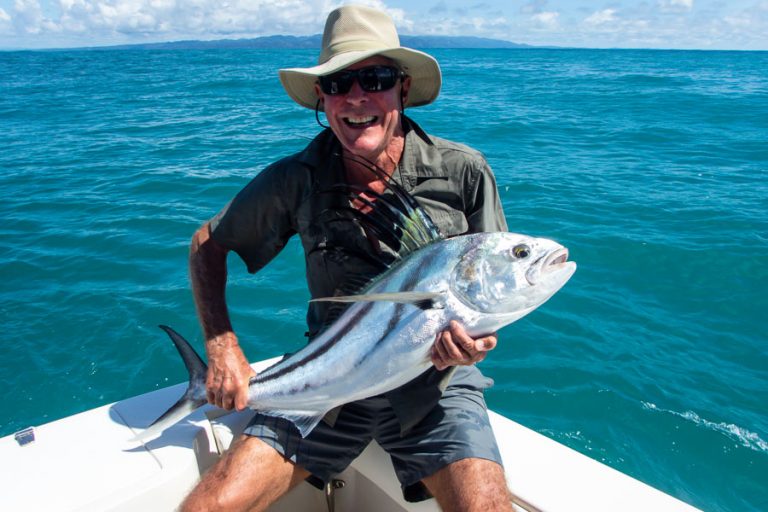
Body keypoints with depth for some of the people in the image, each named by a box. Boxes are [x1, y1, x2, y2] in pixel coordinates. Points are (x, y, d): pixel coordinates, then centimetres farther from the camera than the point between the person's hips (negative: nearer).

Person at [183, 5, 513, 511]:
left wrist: (475, 336, -23)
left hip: (436, 386, 0)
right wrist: (223, 348, -5)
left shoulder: (463, 172, -10)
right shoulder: (296, 180, -7)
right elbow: (208, 243, 6)